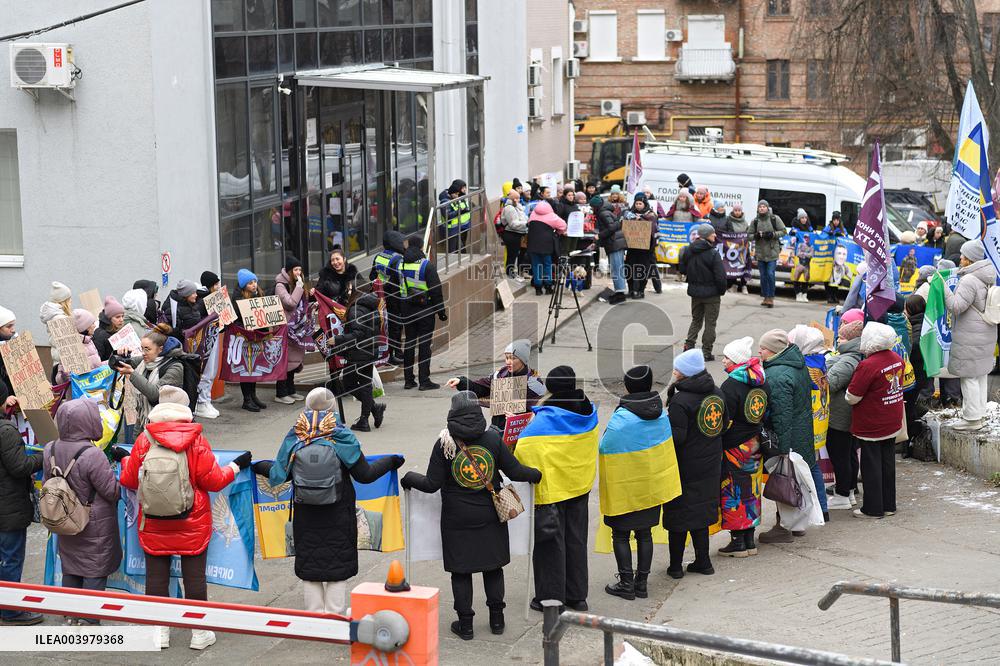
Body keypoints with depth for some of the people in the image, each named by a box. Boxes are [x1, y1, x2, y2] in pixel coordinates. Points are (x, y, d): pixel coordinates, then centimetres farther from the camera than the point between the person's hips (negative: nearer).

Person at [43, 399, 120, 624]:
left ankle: (71, 615, 32)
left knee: (70, 570, 21)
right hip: (95, 527, -6)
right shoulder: (92, 456, -28)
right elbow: (112, 491, -21)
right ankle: (88, 621, 14)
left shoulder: (50, 450, -8)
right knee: (95, 572, 8)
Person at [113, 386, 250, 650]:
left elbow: (130, 480, 2)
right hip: (192, 524, -1)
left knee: (156, 574, 11)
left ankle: (160, 630, 17)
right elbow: (212, 480, -8)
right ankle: (199, 633, 13)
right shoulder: (196, 440, -11)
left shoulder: (144, 440, -8)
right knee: (194, 575, 7)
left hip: (153, 524, 1)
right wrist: (236, 466, 9)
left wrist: (125, 459, 22)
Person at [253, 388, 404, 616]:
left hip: (305, 515, 2)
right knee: (338, 568, 10)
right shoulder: (341, 437, -12)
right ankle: (336, 617, 12)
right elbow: (364, 474, -9)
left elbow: (280, 473, 1)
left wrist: (258, 466, 21)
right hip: (338, 516, -2)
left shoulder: (294, 438, -5)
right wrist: (391, 462, 7)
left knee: (309, 567, 13)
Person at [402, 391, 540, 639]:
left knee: (461, 571, 8)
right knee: (493, 567, 15)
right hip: (491, 516, 2)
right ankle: (496, 618, 22)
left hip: (457, 521, -2)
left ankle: (465, 623, 11)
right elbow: (514, 471, -4)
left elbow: (432, 484, -11)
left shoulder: (444, 443, -12)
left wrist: (409, 478, 7)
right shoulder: (493, 438, -7)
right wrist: (537, 474, 16)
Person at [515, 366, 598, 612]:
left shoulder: (546, 419, -21)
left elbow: (525, 448, -25)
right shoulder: (588, 412, -3)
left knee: (551, 539, 6)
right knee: (576, 539, 15)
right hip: (580, 485, 6)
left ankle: (551, 597, 12)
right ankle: (577, 596, 22)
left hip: (551, 487, -5)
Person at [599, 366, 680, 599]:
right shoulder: (660, 414, -2)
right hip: (651, 486, 6)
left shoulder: (621, 418, -21)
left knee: (621, 535, 5)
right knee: (644, 533, 14)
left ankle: (626, 582, 5)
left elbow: (605, 449, -16)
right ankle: (642, 582, 16)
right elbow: (667, 447, 8)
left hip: (624, 488, -6)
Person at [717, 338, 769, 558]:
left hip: (734, 449, -8)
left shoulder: (731, 386, -20)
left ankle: (738, 542, 5)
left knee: (733, 493, 2)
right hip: (755, 445, 8)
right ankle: (749, 540, 20)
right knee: (750, 492, 14)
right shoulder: (762, 383, 4)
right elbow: (766, 414, 12)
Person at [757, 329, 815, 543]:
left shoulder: (777, 376, -24)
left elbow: (782, 415, -26)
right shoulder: (798, 365, 7)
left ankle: (783, 528, 8)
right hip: (803, 434, 10)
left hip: (785, 437, -10)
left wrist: (781, 448, -23)